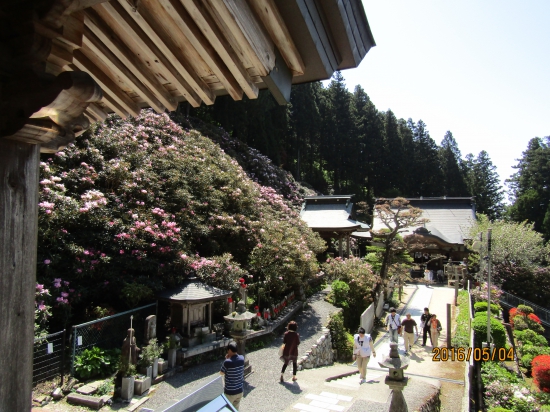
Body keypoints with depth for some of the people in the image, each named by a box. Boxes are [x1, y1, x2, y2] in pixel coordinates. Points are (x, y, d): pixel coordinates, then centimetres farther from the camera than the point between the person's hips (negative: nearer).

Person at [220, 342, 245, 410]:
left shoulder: (227, 362, -26)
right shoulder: (242, 358, -8)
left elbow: (221, 373, -8)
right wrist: (229, 359, -2)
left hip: (230, 392, -5)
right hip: (240, 391, 5)